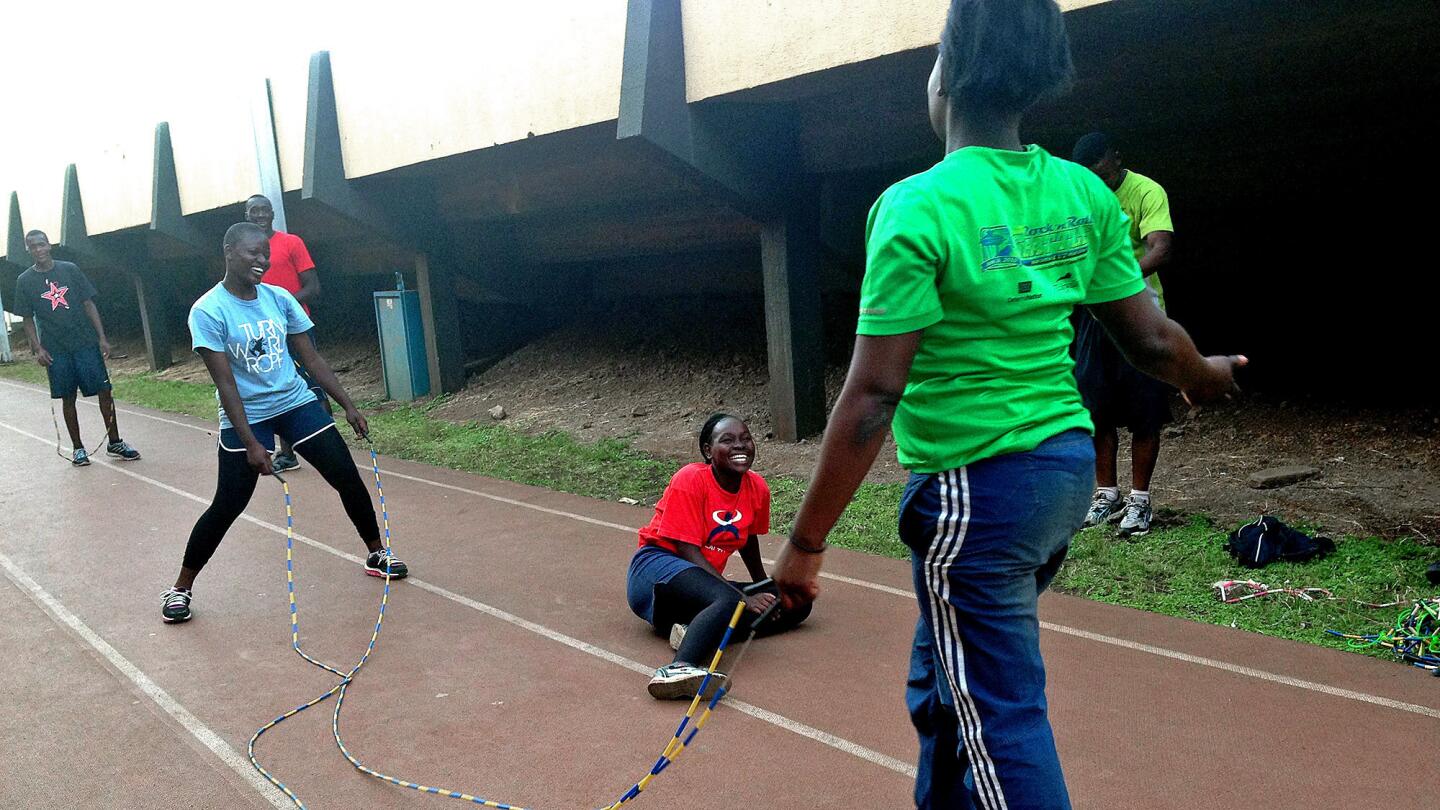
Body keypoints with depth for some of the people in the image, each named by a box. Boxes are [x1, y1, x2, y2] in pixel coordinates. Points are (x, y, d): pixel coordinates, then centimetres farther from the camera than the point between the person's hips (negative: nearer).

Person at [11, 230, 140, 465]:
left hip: (86, 342, 0)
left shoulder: (70, 269, 3)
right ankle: (77, 448, 17)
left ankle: (115, 443, 8)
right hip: (56, 349, 0)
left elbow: (88, 304, 4)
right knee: (67, 397, 6)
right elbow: (28, 319, 5)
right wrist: (38, 349, -7)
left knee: (104, 390, -2)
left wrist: (102, 337, -3)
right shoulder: (25, 281, 3)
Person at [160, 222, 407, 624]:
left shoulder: (280, 299, 0)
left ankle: (377, 554, 21)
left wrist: (349, 407, 4)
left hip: (296, 402, 4)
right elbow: (225, 383, -17)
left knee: (349, 479, 1)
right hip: (245, 416, -4)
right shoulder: (208, 311, -14)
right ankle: (181, 588, 17)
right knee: (227, 506, -3)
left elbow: (311, 357, 6)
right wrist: (250, 442, -21)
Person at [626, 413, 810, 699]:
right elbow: (688, 551, -19)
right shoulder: (690, 480, -15)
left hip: (705, 580, 7)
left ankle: (695, 631, -26)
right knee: (728, 600, -37)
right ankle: (678, 670, -62)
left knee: (797, 603, -10)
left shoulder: (757, 488, 2)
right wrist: (745, 599, -25)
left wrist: (765, 589, 27)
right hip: (657, 567, -7)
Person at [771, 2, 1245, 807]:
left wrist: (806, 542, -11)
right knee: (945, 685, 24)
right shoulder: (1084, 194, 2)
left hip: (976, 491, -7)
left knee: (998, 716, 8)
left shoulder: (918, 207, -17)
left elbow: (873, 397, -19)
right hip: (1070, 467, 7)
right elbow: (1152, 338, 7)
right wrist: (1205, 373, 30)